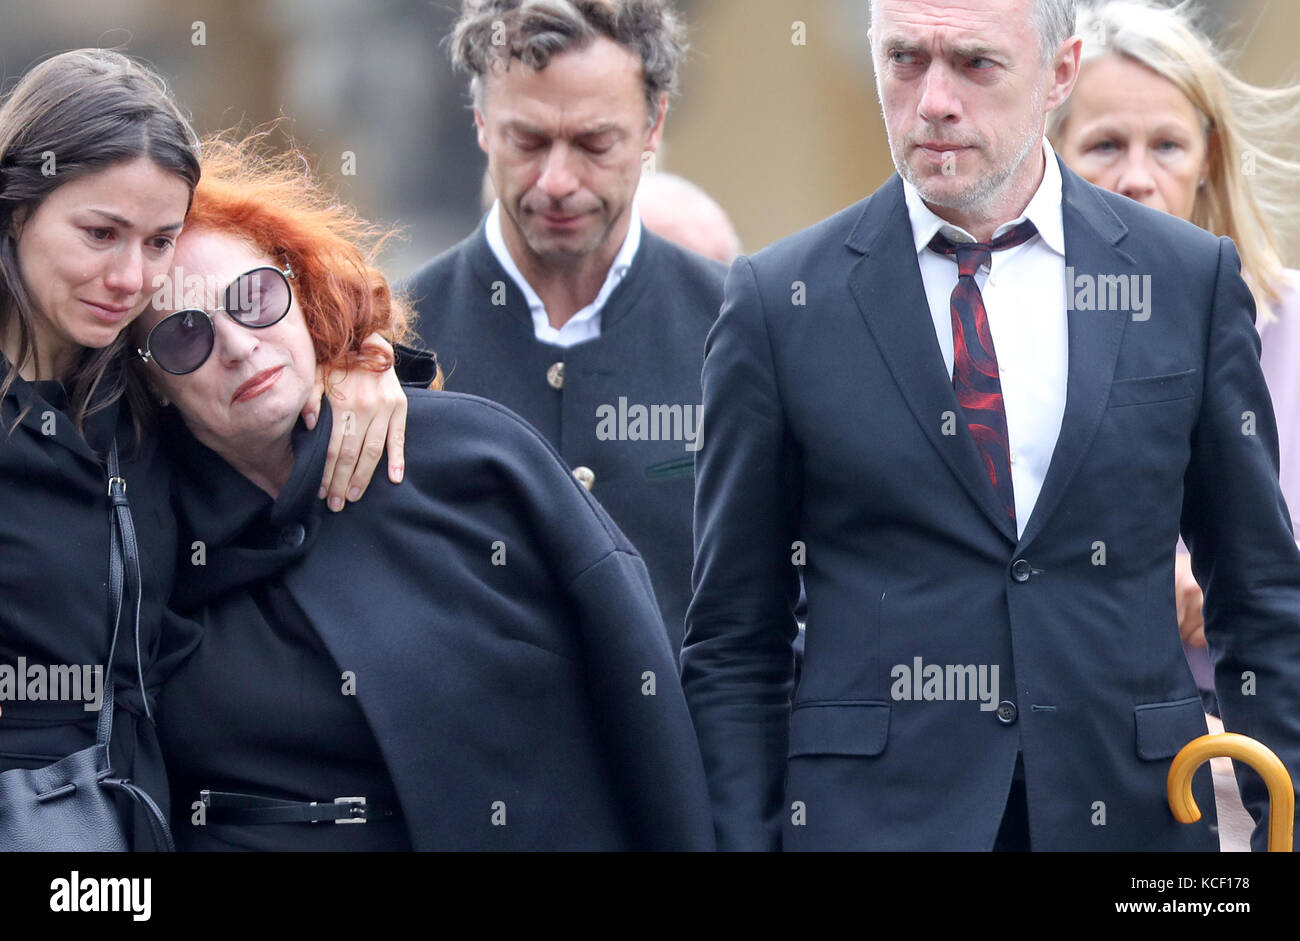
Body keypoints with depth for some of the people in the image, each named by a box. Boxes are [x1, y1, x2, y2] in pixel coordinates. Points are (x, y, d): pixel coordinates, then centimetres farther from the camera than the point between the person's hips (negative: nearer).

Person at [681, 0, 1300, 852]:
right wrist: (745, 838, -2)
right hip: (874, 811, -2)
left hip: (1132, 811, 2)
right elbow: (735, 637, 5)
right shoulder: (779, 300, 2)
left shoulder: (1192, 279, 5)